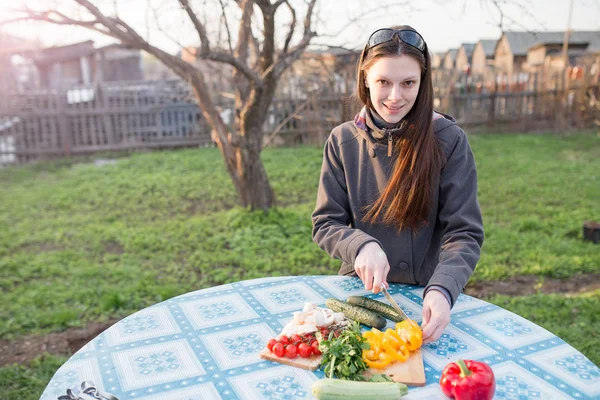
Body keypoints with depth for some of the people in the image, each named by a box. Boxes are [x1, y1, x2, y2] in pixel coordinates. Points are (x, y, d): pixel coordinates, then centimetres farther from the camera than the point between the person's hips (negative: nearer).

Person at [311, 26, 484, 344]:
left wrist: (441, 290, -27)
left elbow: (464, 234, -9)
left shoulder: (449, 141, -7)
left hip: (424, 297, -1)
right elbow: (325, 224, 0)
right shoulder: (342, 141, -1)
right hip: (360, 290, 2)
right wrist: (361, 246, -21)